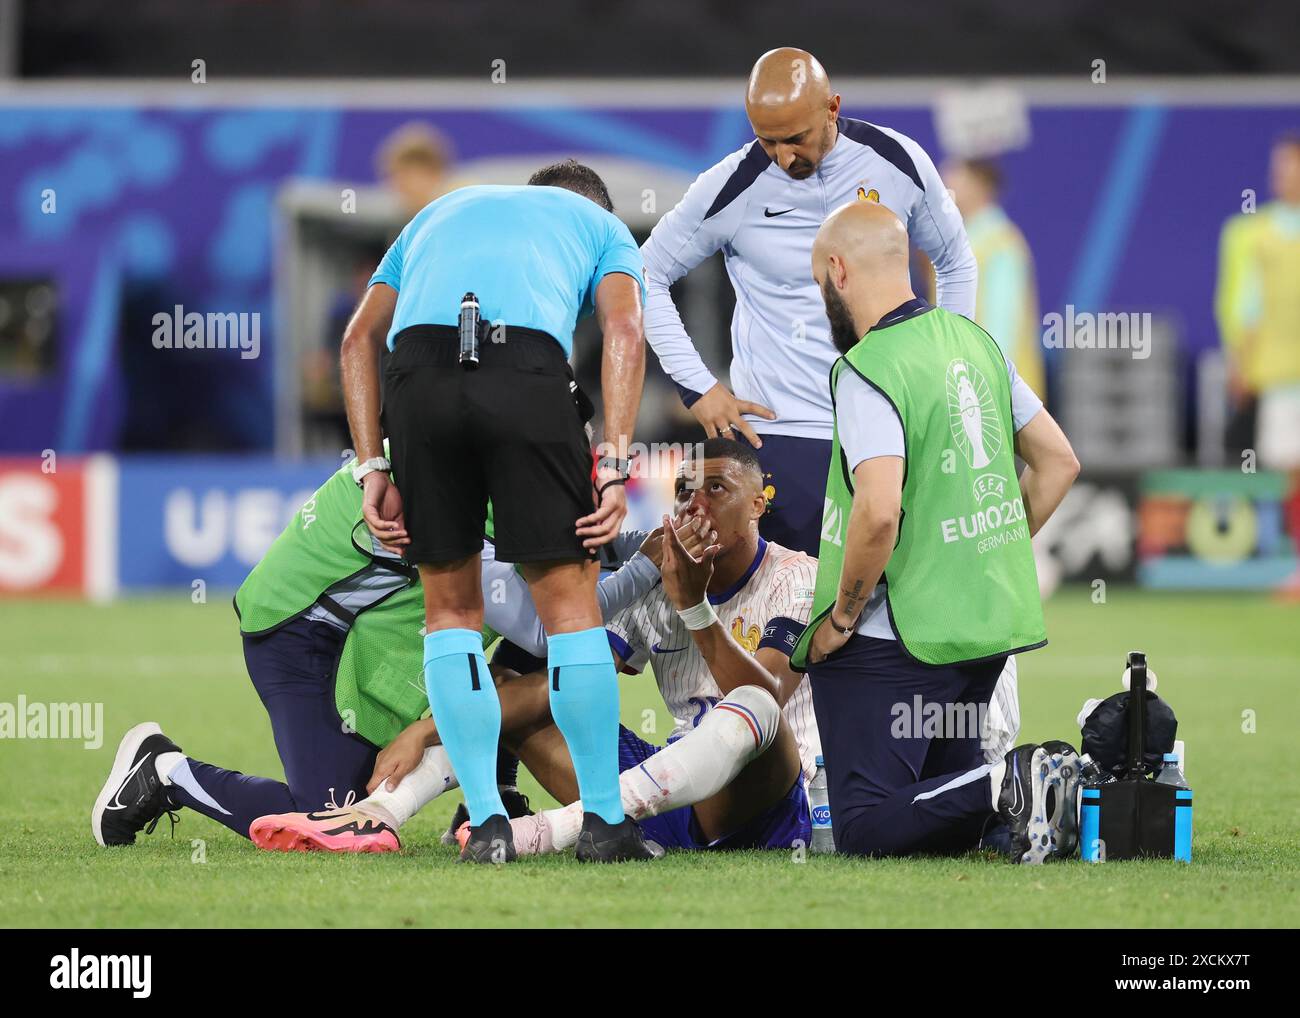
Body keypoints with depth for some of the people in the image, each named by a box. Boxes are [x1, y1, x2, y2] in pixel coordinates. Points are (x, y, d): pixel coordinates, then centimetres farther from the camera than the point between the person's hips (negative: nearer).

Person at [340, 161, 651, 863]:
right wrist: (614, 466, 1)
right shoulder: (599, 224, 31)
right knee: (569, 599, 8)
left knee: (450, 606, 14)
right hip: (529, 369, -2)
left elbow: (359, 339, 24)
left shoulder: (441, 211, 39)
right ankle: (604, 822, 11)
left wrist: (372, 469, 17)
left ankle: (487, 824, 10)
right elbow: (623, 330, 9)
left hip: (420, 371, 2)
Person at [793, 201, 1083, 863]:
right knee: (950, 827, 20)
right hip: (991, 624, 8)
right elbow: (1058, 462, 16)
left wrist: (841, 617, -14)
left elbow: (879, 511, -28)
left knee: (865, 831, -6)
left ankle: (1006, 785, -23)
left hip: (896, 637, -8)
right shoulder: (973, 341, 10)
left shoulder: (868, 369, -17)